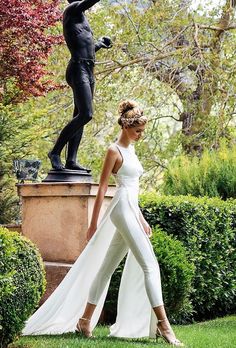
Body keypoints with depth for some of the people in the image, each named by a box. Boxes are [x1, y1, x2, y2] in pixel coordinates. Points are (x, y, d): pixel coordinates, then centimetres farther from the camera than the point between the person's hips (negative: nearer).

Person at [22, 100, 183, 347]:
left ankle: (85, 320, 17)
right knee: (150, 266, -14)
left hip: (131, 211, 9)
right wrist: (93, 224, -9)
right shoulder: (114, 151, -7)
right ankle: (163, 325, -16)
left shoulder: (130, 150, 18)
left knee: (106, 268, 11)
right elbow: (102, 188, -8)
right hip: (122, 209, -9)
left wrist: (141, 219, 22)